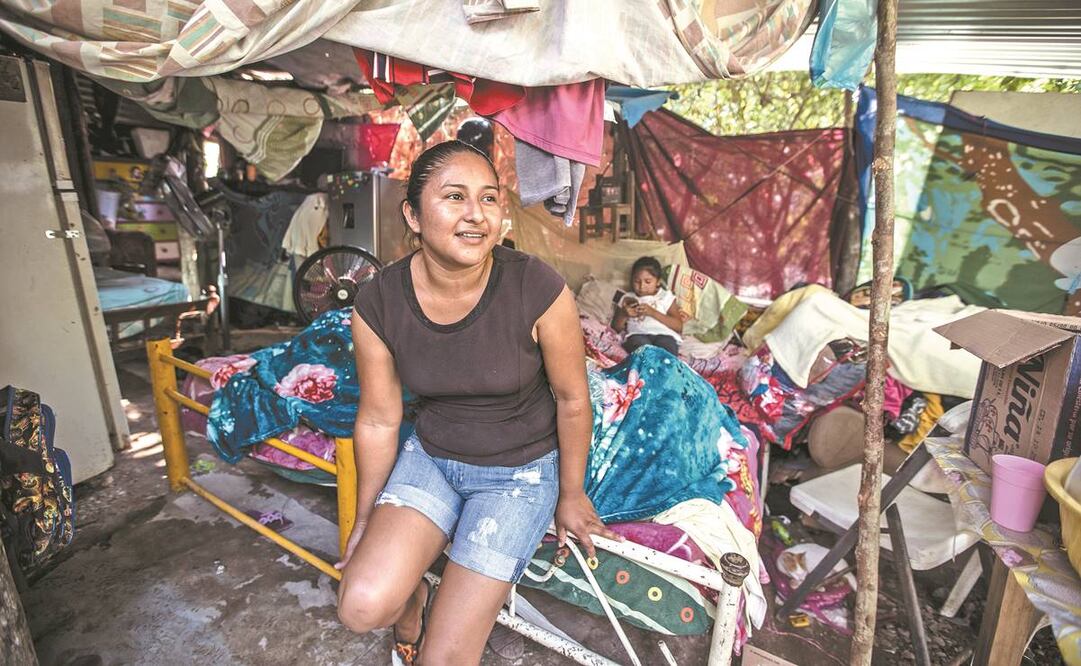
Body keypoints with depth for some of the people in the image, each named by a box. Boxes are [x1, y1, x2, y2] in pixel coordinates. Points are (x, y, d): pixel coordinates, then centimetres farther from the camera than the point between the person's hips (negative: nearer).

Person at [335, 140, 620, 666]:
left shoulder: (538, 290, -26)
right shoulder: (377, 304, -16)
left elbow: (572, 399, -11)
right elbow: (378, 420, -3)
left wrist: (571, 494, 2)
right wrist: (365, 520, 9)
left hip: (521, 471, -2)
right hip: (431, 456, 3)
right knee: (362, 607, -15)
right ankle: (412, 601, 22)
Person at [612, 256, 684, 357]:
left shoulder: (666, 297, 18)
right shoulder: (627, 299, 24)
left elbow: (679, 326, 5)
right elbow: (616, 328, 21)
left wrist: (653, 312, -5)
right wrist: (624, 315, 0)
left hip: (664, 334, 0)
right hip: (637, 335, 1)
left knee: (666, 344, -35)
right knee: (640, 343, -35)